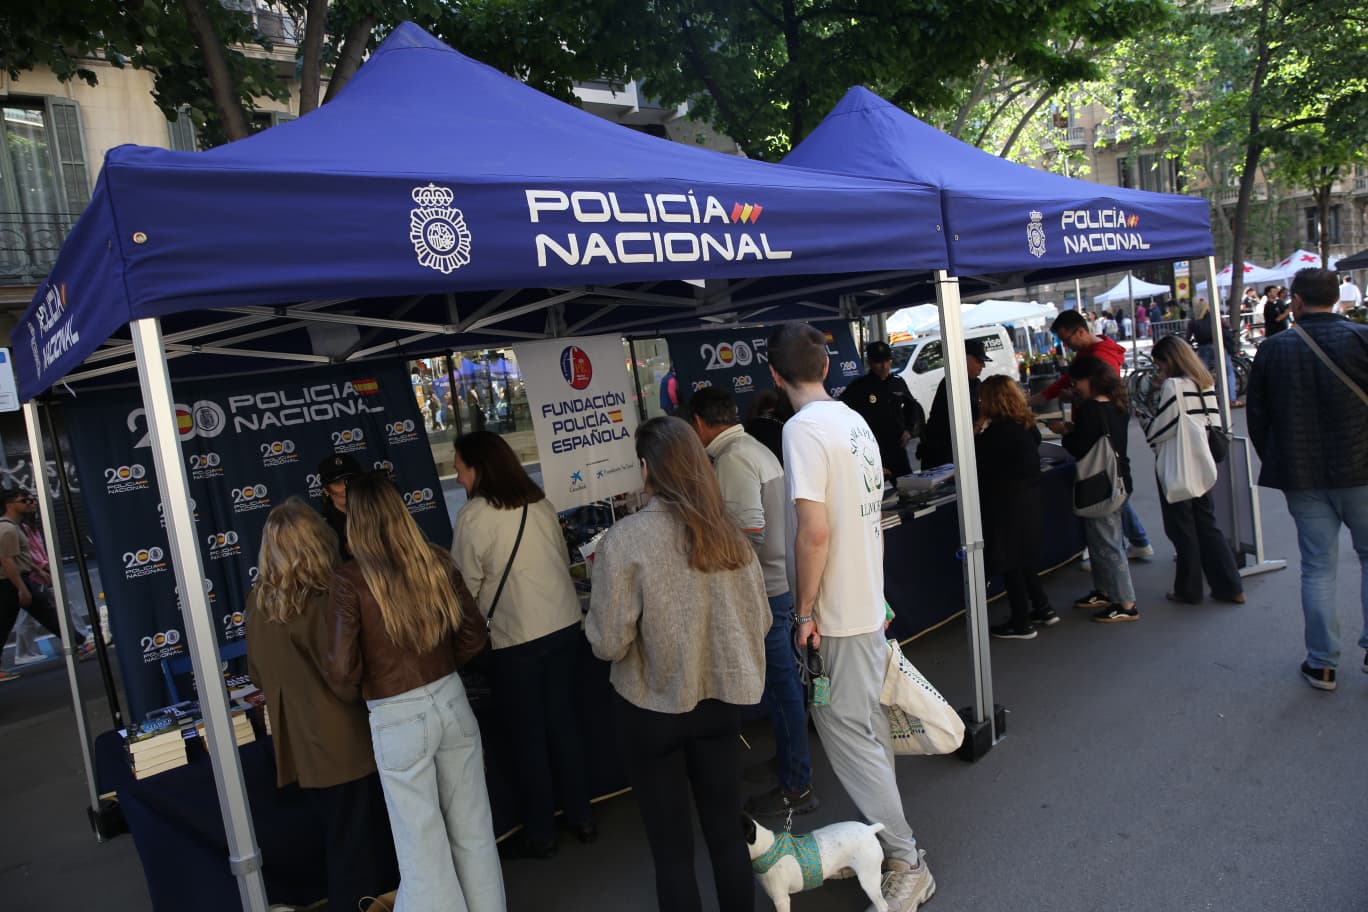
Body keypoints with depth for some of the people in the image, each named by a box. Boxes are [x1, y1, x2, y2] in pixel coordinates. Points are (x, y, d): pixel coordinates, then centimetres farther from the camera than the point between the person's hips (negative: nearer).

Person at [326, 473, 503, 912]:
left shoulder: (348, 580, -16)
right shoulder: (437, 561, -4)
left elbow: (343, 672, -15)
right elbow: (473, 637, 4)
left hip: (397, 719, -4)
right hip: (451, 700, 4)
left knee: (422, 843, 12)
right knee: (473, 828, 19)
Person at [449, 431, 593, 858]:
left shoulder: (474, 516, -14)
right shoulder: (541, 503, 2)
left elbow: (466, 585, -9)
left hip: (515, 638, -5)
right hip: (564, 625, 5)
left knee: (527, 735, 9)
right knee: (564, 723, 17)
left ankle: (540, 833, 22)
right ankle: (581, 816, 28)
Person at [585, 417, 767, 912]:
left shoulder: (625, 539, -18)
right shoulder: (728, 533, -3)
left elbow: (609, 642, -17)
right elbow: (760, 621, 4)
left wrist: (602, 577, -1)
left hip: (653, 708, -4)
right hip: (721, 700, 4)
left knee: (672, 849, 11)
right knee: (726, 831, 19)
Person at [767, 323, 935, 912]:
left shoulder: (804, 428, -19)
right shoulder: (855, 422, 8)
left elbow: (814, 532, -26)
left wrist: (805, 612, -16)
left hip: (837, 616, -9)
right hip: (869, 603, 9)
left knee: (847, 736, 2)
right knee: (869, 729, 19)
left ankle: (908, 865, 13)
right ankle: (888, 837, 34)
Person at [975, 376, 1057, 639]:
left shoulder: (998, 430, -21)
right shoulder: (1026, 425, 5)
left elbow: (976, 460, -17)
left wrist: (976, 430, -7)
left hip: (1006, 503, -9)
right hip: (1028, 498, 9)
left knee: (1010, 562, 2)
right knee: (1023, 559, 21)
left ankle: (1021, 623, 9)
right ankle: (1042, 609, 29)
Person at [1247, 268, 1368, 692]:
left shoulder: (1273, 350, -3)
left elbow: (1257, 418, 3)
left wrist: (1277, 464, 16)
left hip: (1302, 477, 1)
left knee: (1317, 567, 9)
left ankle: (1322, 663, 14)